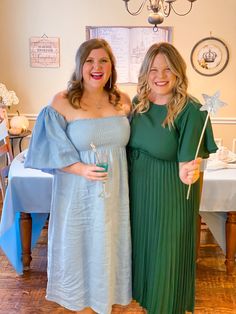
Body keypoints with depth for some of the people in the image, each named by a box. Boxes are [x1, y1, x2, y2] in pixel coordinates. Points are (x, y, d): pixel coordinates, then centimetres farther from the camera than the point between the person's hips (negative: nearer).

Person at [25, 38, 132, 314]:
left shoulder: (123, 101, 2)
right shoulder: (62, 102, -10)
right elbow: (54, 150, -9)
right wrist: (81, 169, -22)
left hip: (114, 188, 4)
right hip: (78, 190, -3)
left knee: (109, 243, 16)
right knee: (80, 242, 12)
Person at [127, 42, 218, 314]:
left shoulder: (189, 110, -19)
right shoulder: (137, 103, -1)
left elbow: (187, 159, -19)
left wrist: (187, 172, -36)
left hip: (170, 195, -5)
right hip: (137, 190, 6)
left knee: (166, 251, 10)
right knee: (140, 244, 22)